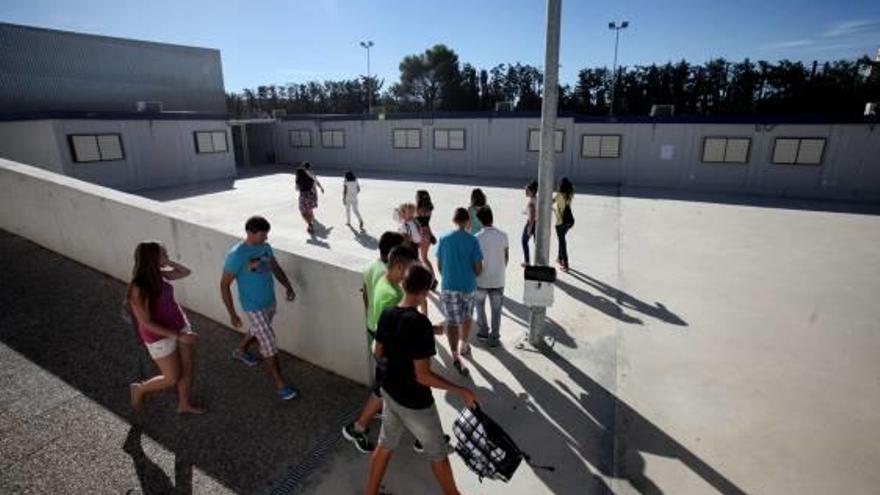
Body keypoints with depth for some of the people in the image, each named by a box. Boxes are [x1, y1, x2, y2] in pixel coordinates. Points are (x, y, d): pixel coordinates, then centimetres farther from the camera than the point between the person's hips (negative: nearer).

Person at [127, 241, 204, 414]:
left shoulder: (158, 274, -7)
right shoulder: (138, 290, -28)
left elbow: (186, 272, 6)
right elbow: (147, 323, -24)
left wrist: (167, 261, -12)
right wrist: (178, 336, -25)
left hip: (180, 326, 7)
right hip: (160, 336, -6)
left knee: (188, 369, 16)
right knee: (172, 379, 9)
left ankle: (184, 405, 39)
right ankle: (140, 389, 38)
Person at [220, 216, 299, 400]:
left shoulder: (265, 247, -3)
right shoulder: (236, 255, -23)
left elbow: (276, 268, 9)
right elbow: (224, 285, -17)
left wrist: (288, 287, -7)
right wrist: (232, 314, -16)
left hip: (270, 302, 8)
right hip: (254, 308, -8)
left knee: (259, 331, 31)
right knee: (269, 346, -3)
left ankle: (240, 351, 60)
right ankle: (280, 385, 8)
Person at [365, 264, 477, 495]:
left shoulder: (386, 315, -7)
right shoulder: (420, 323, -30)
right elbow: (423, 376, -29)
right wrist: (462, 391, -22)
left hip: (390, 392, 7)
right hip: (414, 402, -6)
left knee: (385, 445, 26)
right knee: (438, 453, 18)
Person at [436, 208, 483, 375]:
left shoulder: (444, 239, -4)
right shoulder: (472, 240, -11)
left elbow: (439, 265, 3)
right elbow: (478, 268, -9)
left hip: (448, 286, 1)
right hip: (468, 286, 0)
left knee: (451, 321, 6)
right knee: (466, 318, 22)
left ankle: (455, 356, 0)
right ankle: (464, 346, 38)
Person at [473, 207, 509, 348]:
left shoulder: (477, 238, -15)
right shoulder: (503, 236, -7)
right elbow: (506, 257, 3)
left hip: (481, 280, -2)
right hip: (498, 280, 2)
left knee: (480, 306, 22)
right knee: (496, 310, 12)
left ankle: (483, 332, 29)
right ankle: (494, 338, 18)